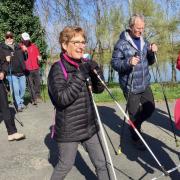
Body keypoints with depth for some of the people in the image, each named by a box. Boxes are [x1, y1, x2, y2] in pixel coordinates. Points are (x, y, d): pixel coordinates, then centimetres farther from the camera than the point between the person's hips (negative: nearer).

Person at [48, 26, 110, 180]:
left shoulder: (84, 65, 3)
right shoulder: (58, 69, -14)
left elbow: (99, 89, 6)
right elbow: (61, 99, -26)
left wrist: (96, 71, -12)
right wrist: (80, 76, -28)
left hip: (89, 126, 6)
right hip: (69, 129, -5)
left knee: (102, 163, 12)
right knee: (65, 166, 13)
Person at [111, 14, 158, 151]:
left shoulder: (144, 42, 8)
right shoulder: (121, 44, -14)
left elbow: (149, 62, 14)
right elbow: (114, 64, -15)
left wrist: (152, 53, -7)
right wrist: (128, 62, -32)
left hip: (145, 84, 7)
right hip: (130, 86, -6)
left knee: (150, 108, 14)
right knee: (134, 114, 4)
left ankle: (135, 126, 41)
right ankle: (136, 137, 29)